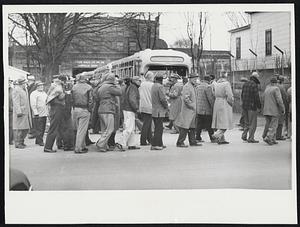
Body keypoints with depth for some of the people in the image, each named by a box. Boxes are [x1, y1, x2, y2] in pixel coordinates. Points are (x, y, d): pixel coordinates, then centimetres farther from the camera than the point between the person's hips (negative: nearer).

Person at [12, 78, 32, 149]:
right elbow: (16, 102, -17)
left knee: (26, 128, 9)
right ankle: (17, 143, -3)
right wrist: (19, 112, -24)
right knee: (19, 128, -7)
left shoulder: (24, 90, 19)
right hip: (20, 112, -9)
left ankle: (21, 141, 20)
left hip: (26, 112, 9)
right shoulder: (16, 90, -10)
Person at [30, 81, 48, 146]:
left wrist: (47, 112, 16)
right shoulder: (34, 94, -6)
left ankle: (37, 141, 17)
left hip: (44, 114, 7)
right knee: (39, 129, -7)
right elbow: (33, 105, -12)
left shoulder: (44, 93, 19)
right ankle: (40, 141, -5)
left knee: (43, 129, 8)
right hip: (38, 114, -7)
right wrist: (36, 113, -18)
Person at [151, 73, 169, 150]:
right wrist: (166, 106, -5)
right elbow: (163, 99, -20)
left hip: (154, 110, 9)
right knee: (159, 128, -5)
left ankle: (159, 143, 22)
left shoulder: (153, 86, 12)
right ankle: (154, 145, -5)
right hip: (159, 111, -9)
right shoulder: (159, 86, -15)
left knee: (158, 128, 16)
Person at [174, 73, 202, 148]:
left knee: (192, 127, 12)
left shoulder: (192, 87, 18)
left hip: (192, 111, 10)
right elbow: (186, 98, -22)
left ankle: (193, 142, 18)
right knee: (185, 127, -8)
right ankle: (180, 142, -4)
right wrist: (192, 106, -17)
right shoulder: (187, 87, -14)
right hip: (187, 110, -10)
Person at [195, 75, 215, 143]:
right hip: (206, 109, -7)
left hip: (198, 109, 7)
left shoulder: (197, 87, 11)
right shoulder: (208, 87, -13)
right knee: (209, 125, 0)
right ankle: (212, 138, 5)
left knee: (199, 124, 10)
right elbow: (210, 98, -16)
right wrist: (213, 107, -8)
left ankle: (198, 138, 10)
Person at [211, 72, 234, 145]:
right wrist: (231, 102, -1)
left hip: (217, 103, 7)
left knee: (220, 122, 12)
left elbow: (215, 94, 10)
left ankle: (221, 139, 15)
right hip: (225, 104, -7)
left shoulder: (216, 84, 8)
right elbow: (229, 95, -17)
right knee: (225, 123, -2)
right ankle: (216, 135, -18)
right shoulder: (226, 83, -12)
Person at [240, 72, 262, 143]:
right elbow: (256, 97, -16)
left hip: (244, 107, 8)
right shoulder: (254, 85, -13)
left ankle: (244, 135, 12)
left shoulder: (245, 84, 11)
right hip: (252, 107, -7)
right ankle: (250, 138, 0)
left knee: (247, 122, 18)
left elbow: (242, 95, 16)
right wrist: (259, 107, -9)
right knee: (253, 123, -1)